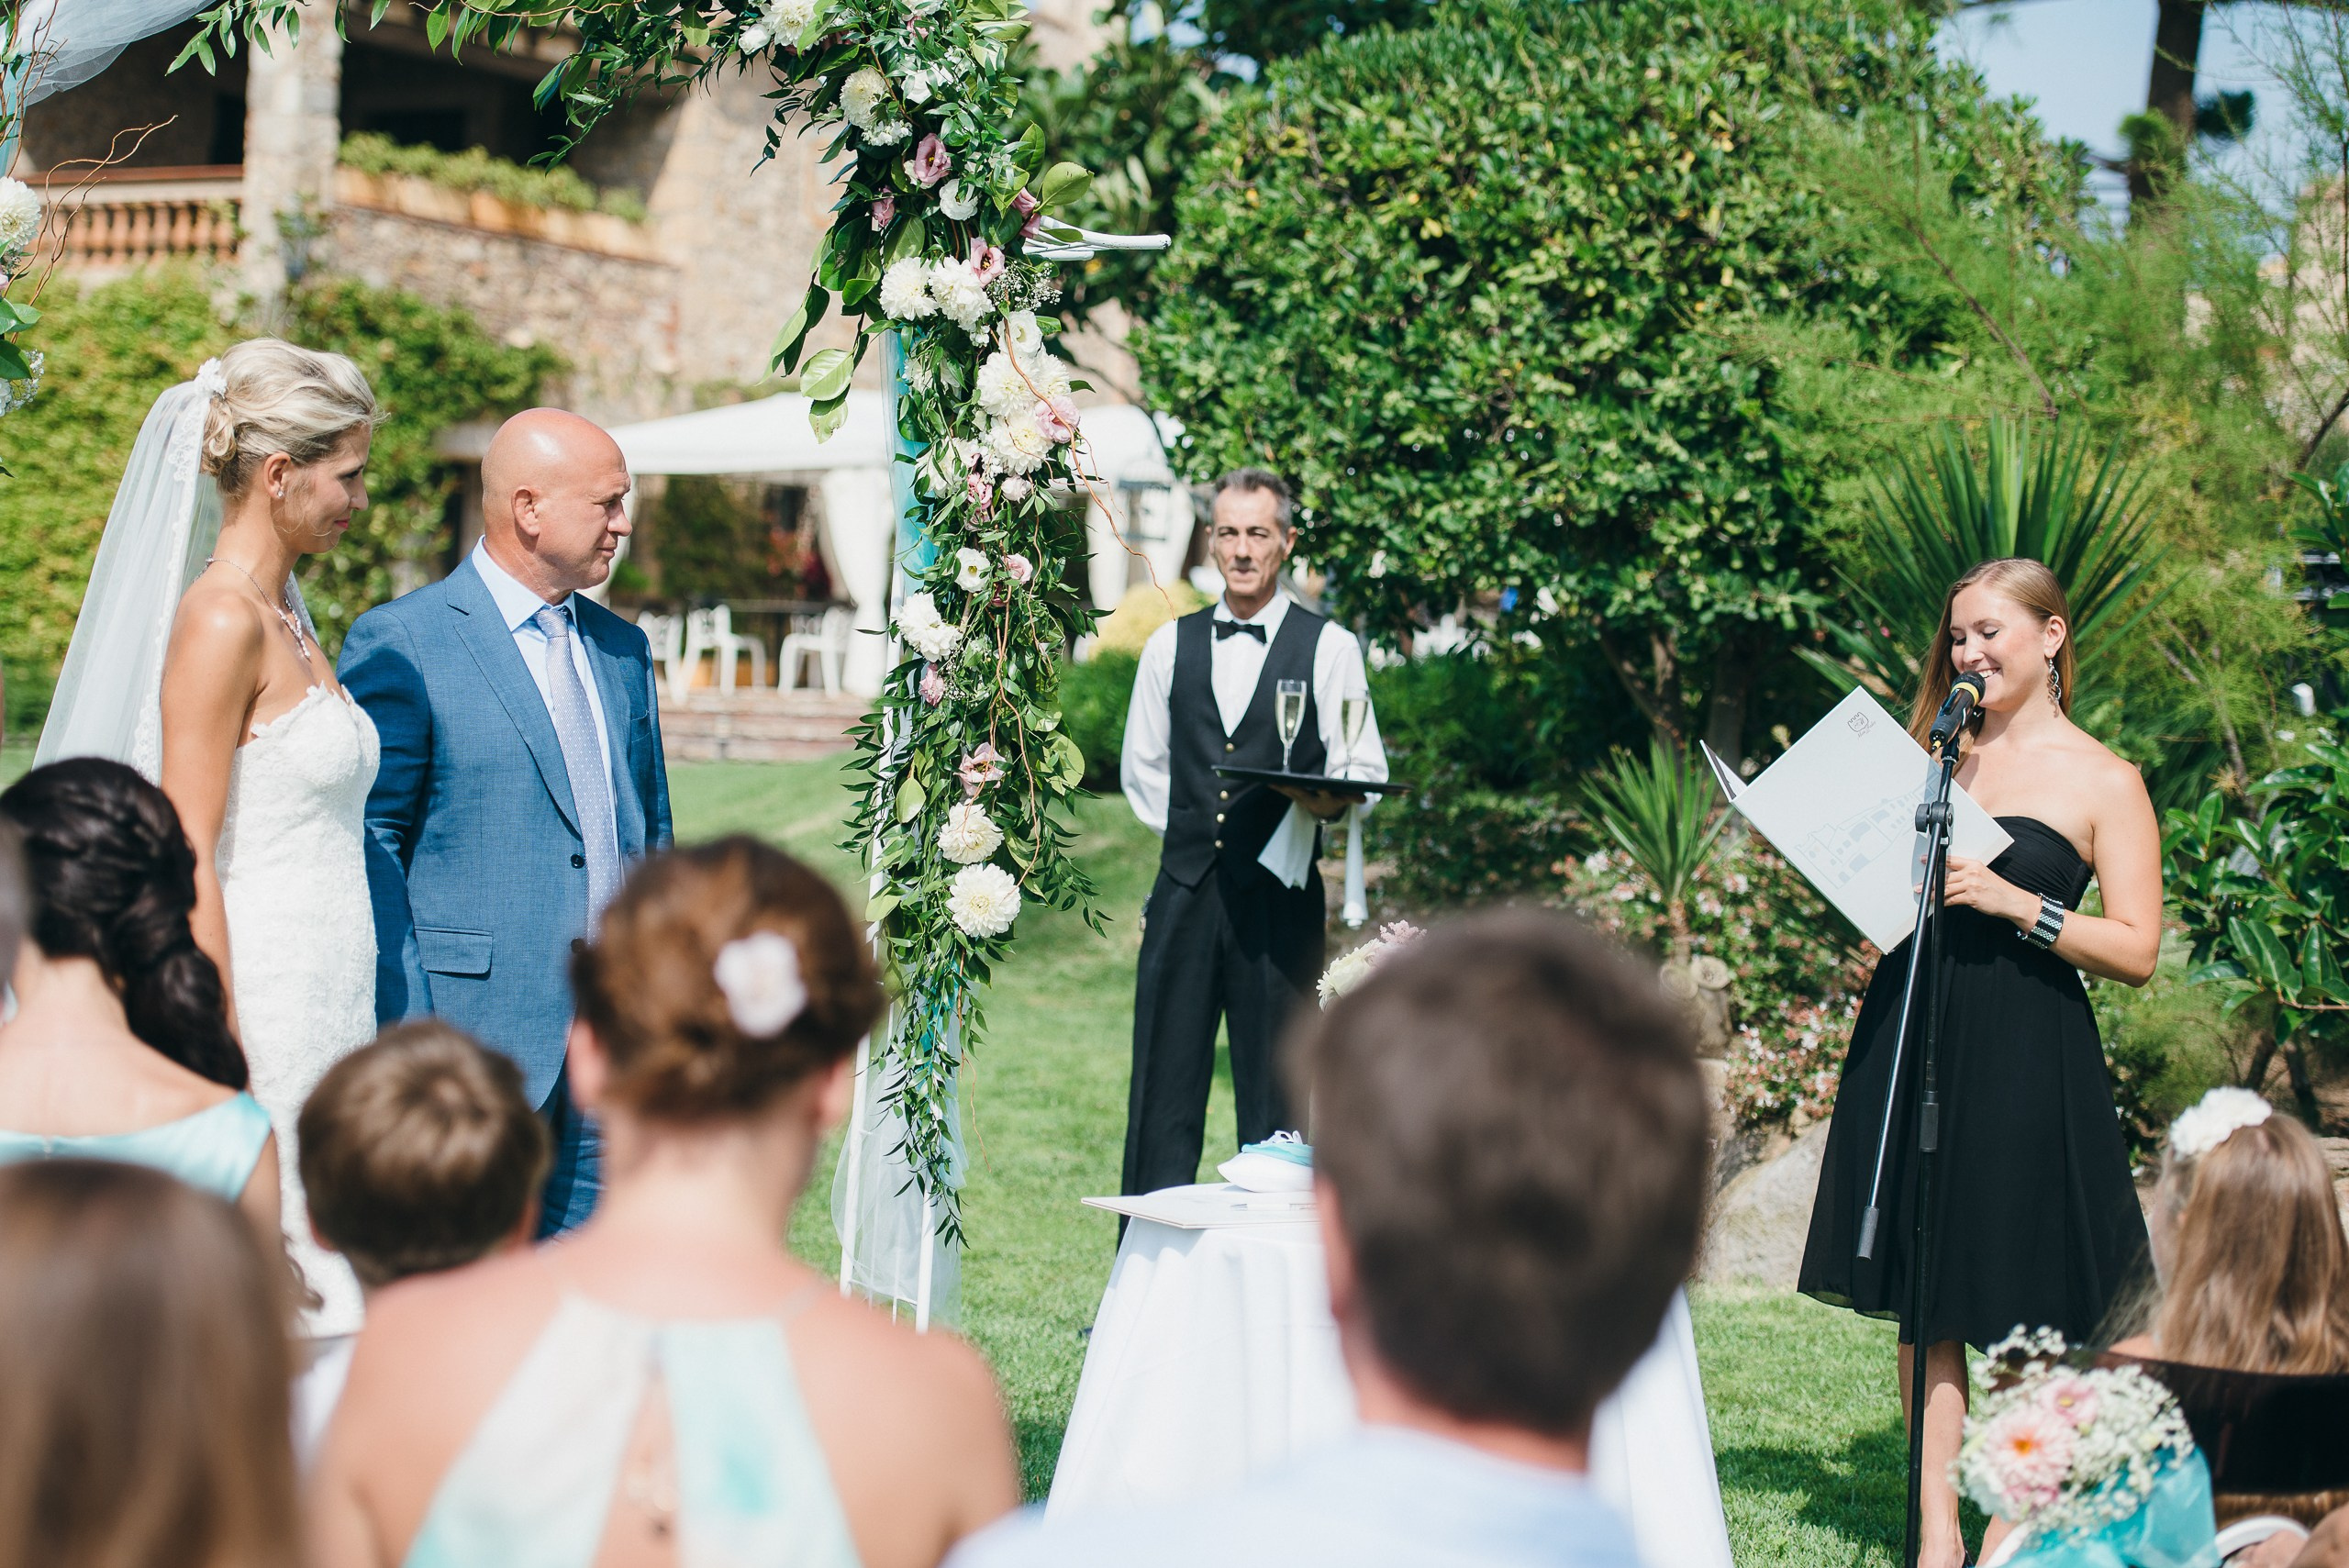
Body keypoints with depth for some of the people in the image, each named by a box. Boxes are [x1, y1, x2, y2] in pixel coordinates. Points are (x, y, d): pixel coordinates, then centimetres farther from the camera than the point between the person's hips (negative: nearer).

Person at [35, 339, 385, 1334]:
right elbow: (187, 860, -17)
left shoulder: (287, 616, 15)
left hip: (324, 1009, 9)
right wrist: (225, 1069, -20)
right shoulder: (219, 622, -13)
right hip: (262, 1008, -9)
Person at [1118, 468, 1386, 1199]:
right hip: (1184, 891, 3)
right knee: (1164, 1090, 3)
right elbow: (1141, 768, 21)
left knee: (1275, 1093, 0)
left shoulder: (1329, 648, 2)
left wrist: (1330, 799, -22)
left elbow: (1364, 769, -1)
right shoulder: (1169, 645, 12)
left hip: (1278, 895, -3)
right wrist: (1200, 834, 10)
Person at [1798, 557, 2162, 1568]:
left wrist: (2018, 904, -17)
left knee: (2015, 1306, 0)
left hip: (2025, 1058, -4)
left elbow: (2136, 952, -6)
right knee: (1923, 1299, 5)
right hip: (1910, 1042, 4)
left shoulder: (2103, 782, 0)